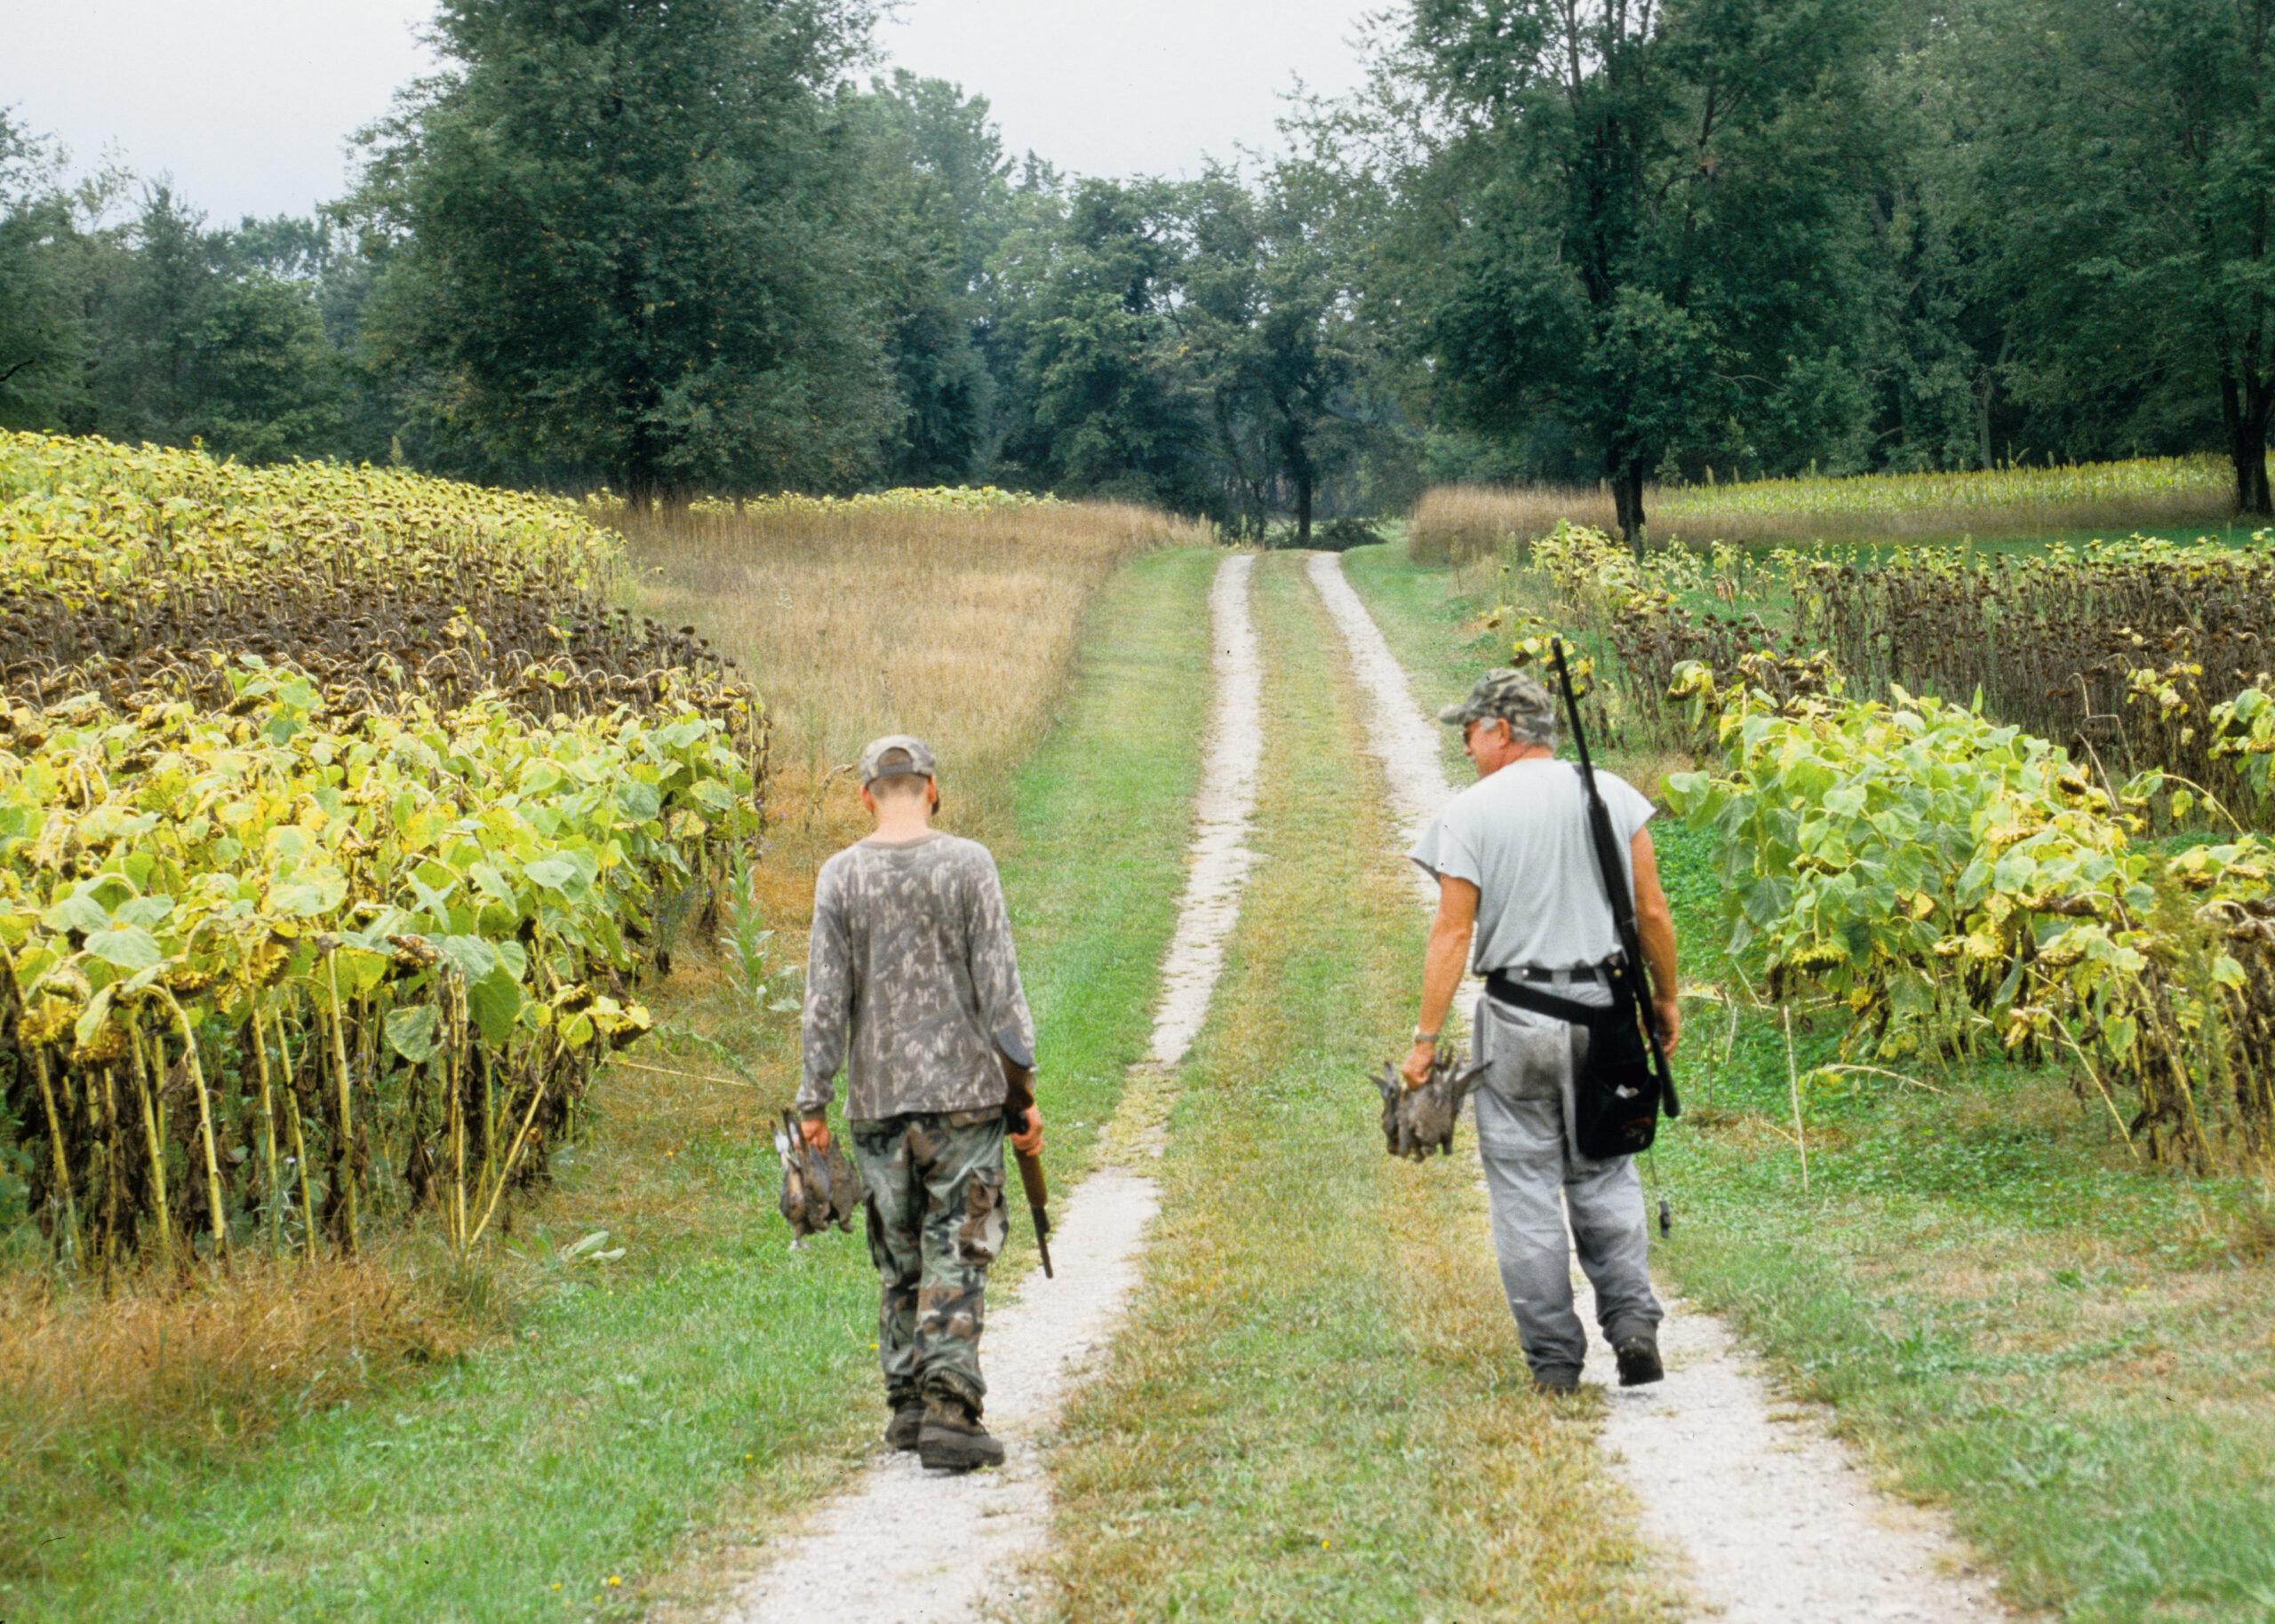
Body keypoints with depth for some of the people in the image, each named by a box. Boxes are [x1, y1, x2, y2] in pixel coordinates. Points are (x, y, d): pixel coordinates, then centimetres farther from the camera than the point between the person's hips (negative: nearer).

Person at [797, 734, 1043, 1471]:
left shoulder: (840, 877, 1)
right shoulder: (967, 865, -4)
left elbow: (825, 1000, 0)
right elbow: (999, 987, -5)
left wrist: (813, 1101, 6)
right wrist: (1024, 1087, 0)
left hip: (877, 1101, 2)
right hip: (963, 1090, -2)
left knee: (898, 1258, 13)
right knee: (957, 1255, -2)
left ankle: (909, 1405, 18)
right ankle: (949, 1410, -10)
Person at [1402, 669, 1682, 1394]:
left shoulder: (1470, 812, -5)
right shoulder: (1612, 795, 4)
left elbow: (1452, 935, -9)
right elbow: (1653, 913, 5)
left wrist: (1425, 1039, -5)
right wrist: (1667, 999, 18)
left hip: (1517, 1017, -3)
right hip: (1604, 1007, 3)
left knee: (1525, 1185, 4)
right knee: (1604, 1174, 15)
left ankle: (1554, 1358, 4)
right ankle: (1632, 1320, 0)